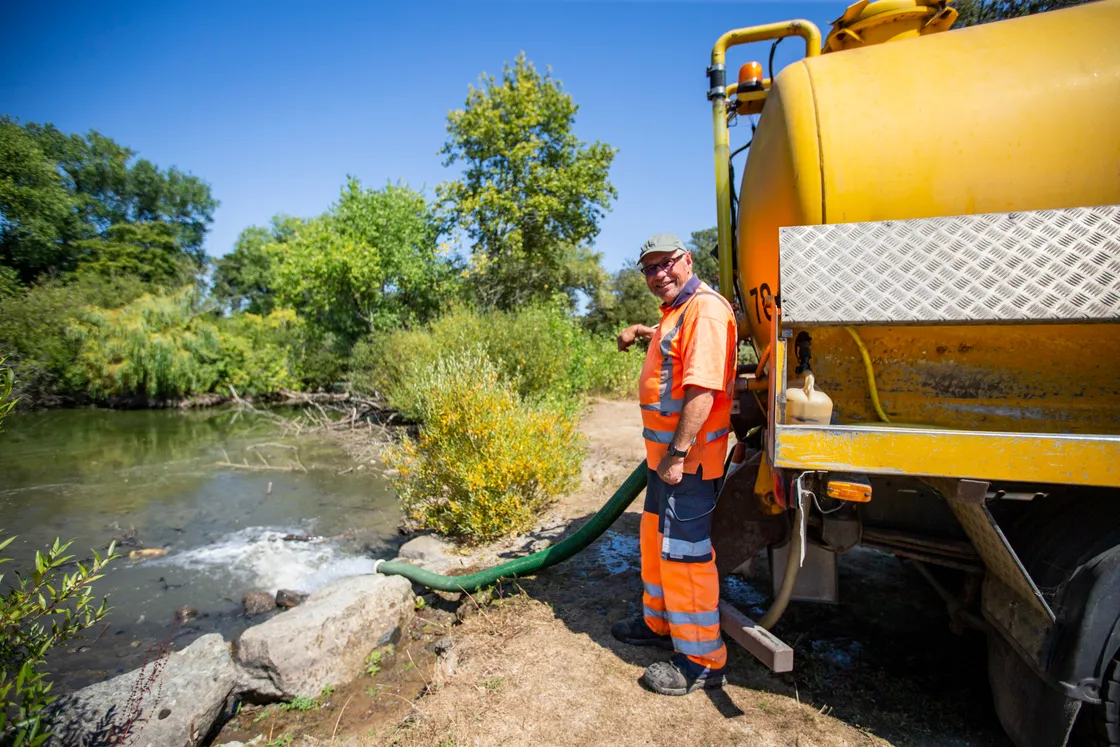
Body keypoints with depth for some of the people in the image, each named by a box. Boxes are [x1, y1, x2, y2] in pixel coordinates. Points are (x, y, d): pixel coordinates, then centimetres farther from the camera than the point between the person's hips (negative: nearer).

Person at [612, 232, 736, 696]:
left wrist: (678, 453, -27)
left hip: (687, 459, -11)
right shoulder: (675, 311, 16)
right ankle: (659, 623, 38)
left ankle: (701, 661, 14)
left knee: (684, 554, -2)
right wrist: (642, 332, 34)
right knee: (655, 542, 21)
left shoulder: (705, 309, -17)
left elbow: (703, 389, -26)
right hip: (665, 453, 11)